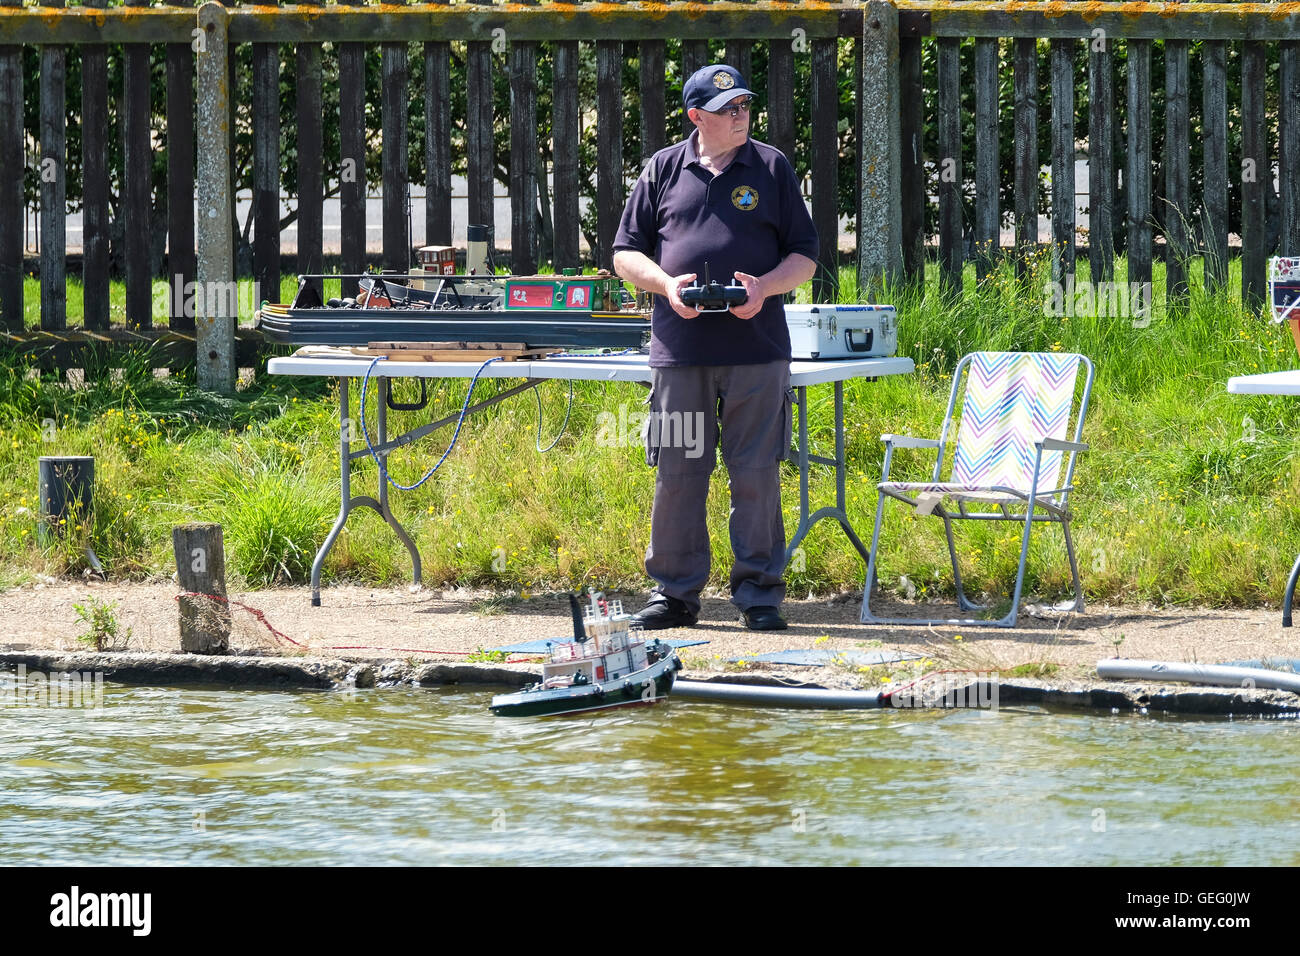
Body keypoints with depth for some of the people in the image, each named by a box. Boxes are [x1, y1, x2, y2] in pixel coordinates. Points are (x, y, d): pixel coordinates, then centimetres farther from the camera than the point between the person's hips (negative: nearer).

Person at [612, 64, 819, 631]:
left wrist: (765, 287, -10)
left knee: (756, 473, -1)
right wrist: (666, 284, -8)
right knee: (676, 473, 2)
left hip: (756, 348, -1)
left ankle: (758, 591, 6)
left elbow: (805, 258, 10)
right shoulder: (664, 171, 9)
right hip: (680, 349, 1)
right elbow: (626, 254, 11)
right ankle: (675, 590, 10)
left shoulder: (771, 169, 9)